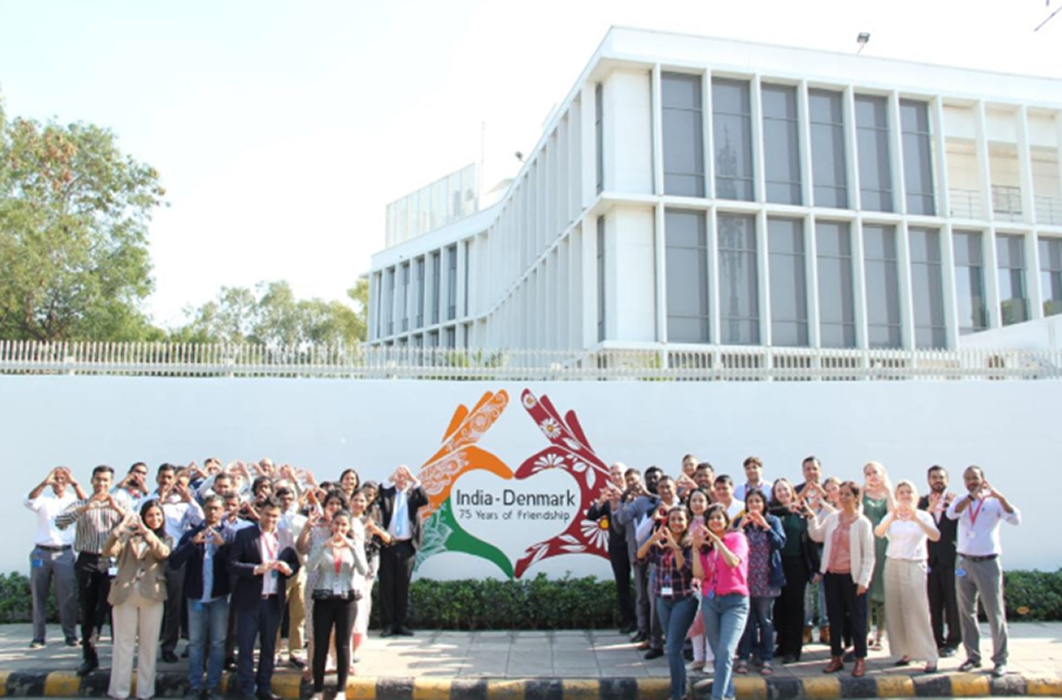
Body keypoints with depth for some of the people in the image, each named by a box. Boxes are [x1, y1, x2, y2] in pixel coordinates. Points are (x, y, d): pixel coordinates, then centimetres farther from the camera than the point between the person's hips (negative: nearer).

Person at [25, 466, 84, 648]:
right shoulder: (43, 498, 9)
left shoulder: (73, 500, 8)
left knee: (68, 596, -2)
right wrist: (44, 483, -28)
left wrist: (74, 483, -24)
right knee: (38, 596, 5)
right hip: (41, 553, 1)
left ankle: (71, 635, 6)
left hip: (64, 553, -1)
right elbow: (30, 501, -12)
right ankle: (38, 637, 13)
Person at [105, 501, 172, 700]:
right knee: (123, 644, 2)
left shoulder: (165, 539, 11)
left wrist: (146, 531, -20)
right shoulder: (128, 535, 9)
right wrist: (121, 526, -21)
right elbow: (108, 551, -8)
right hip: (125, 593, -1)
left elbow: (163, 553, -11)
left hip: (152, 595, 1)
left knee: (149, 645, 4)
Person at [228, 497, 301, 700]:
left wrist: (288, 568, -13)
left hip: (274, 599, 3)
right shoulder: (244, 535, -3)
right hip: (249, 600, -3)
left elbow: (295, 563, 9)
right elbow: (232, 564, -10)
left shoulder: (286, 536, 7)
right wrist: (256, 569, -22)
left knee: (269, 646, 12)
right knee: (246, 646, 2)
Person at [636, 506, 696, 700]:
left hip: (684, 600, -5)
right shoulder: (659, 543, 4)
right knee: (674, 648, 14)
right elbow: (640, 556, -9)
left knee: (673, 648, -8)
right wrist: (652, 539, -24)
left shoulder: (690, 544, -8)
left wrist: (675, 547, -26)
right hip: (663, 600, 5)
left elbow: (686, 570, -19)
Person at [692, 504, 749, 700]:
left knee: (726, 651, -16)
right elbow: (699, 574, -3)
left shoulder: (737, 537, 1)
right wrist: (696, 547, -10)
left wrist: (717, 539, -19)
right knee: (718, 653, 8)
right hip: (710, 601, 4)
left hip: (735, 601, -4)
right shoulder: (705, 544, 8)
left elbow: (733, 562, -17)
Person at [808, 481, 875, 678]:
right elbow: (817, 536, 16)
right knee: (835, 617, 11)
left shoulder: (862, 523, -7)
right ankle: (836, 658, 20)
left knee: (856, 618, 5)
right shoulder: (832, 517, 5)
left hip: (851, 576, -4)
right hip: (831, 574, 4)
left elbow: (868, 555, -8)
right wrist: (812, 518, 2)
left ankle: (860, 659, 17)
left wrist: (863, 580, -12)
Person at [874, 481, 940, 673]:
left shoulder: (923, 516, 1)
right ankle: (904, 652, 12)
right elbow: (878, 533, -12)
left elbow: (935, 536, -17)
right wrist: (891, 519, -30)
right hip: (893, 565, 3)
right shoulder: (891, 515, 7)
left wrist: (917, 519, -31)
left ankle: (930, 657, -2)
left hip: (914, 566, -3)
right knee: (896, 612, 3)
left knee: (918, 612, -7)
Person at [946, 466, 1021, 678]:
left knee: (995, 613, -1)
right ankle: (973, 656, 19)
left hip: (988, 563, -3)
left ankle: (1000, 660, 9)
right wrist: (972, 496, -26)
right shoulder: (961, 500, 7)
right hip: (964, 562, 4)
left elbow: (1015, 519, -18)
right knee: (966, 612, 9)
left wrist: (1000, 497, -30)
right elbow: (951, 514, -15)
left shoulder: (994, 502, -2)